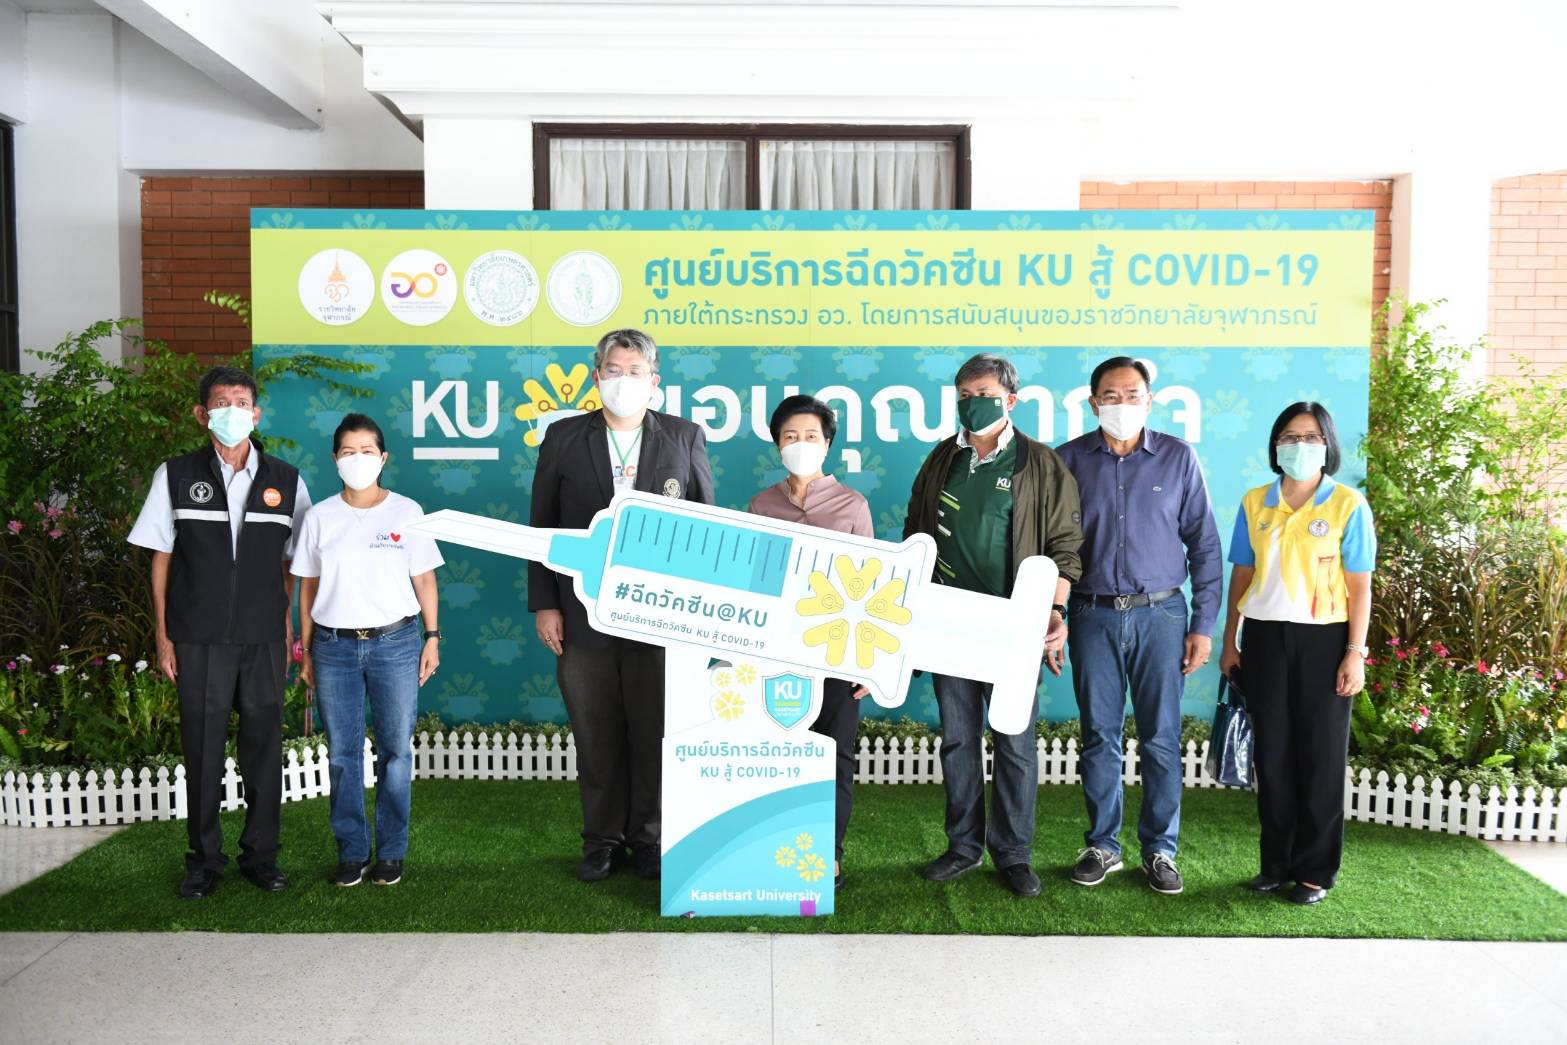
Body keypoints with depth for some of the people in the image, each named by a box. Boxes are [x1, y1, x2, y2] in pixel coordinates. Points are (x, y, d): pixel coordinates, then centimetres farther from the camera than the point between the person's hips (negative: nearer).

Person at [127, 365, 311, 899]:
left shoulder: (286, 481, 4)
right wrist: (163, 636, 1)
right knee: (202, 748, 6)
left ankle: (260, 854, 20)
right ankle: (204, 859, 20)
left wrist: (290, 629, 5)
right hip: (198, 639, -1)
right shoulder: (175, 476, 2)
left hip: (263, 639, 1)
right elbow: (161, 558, 4)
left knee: (264, 745, 6)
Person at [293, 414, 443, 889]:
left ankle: (391, 852, 15)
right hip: (334, 646, 2)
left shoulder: (406, 511, 1)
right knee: (343, 754, 6)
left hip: (395, 643, -1)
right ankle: (351, 851, 18)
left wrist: (432, 637, 0)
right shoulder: (320, 516, 5)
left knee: (396, 750, 3)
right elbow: (308, 588, 9)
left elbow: (424, 580, 4)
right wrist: (306, 651, 8)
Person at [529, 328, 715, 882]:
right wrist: (544, 604, 0)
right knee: (595, 732, 9)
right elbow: (543, 526, 5)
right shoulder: (563, 438, 5)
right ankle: (602, 838, 25)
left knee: (654, 731, 7)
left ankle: (648, 837, 23)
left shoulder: (685, 438, 5)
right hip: (584, 613, 1)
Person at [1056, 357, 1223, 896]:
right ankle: (1102, 845, 21)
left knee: (1161, 739, 4)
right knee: (1099, 736, 7)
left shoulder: (1178, 457, 3)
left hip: (1160, 614, 0)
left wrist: (1203, 624, 0)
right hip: (1093, 614, 1)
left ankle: (1160, 849, 18)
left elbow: (1204, 544, 5)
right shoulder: (1069, 460, 4)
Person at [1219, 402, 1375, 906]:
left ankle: (1316, 870, 18)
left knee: (1320, 755, 6)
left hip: (1323, 641, -3)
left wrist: (1355, 653, -9)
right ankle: (1276, 863, 21)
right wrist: (1230, 643, 8)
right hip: (1264, 638, 3)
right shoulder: (1255, 503, 5)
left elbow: (1360, 587, -4)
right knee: (1272, 753, 9)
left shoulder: (1348, 505, -3)